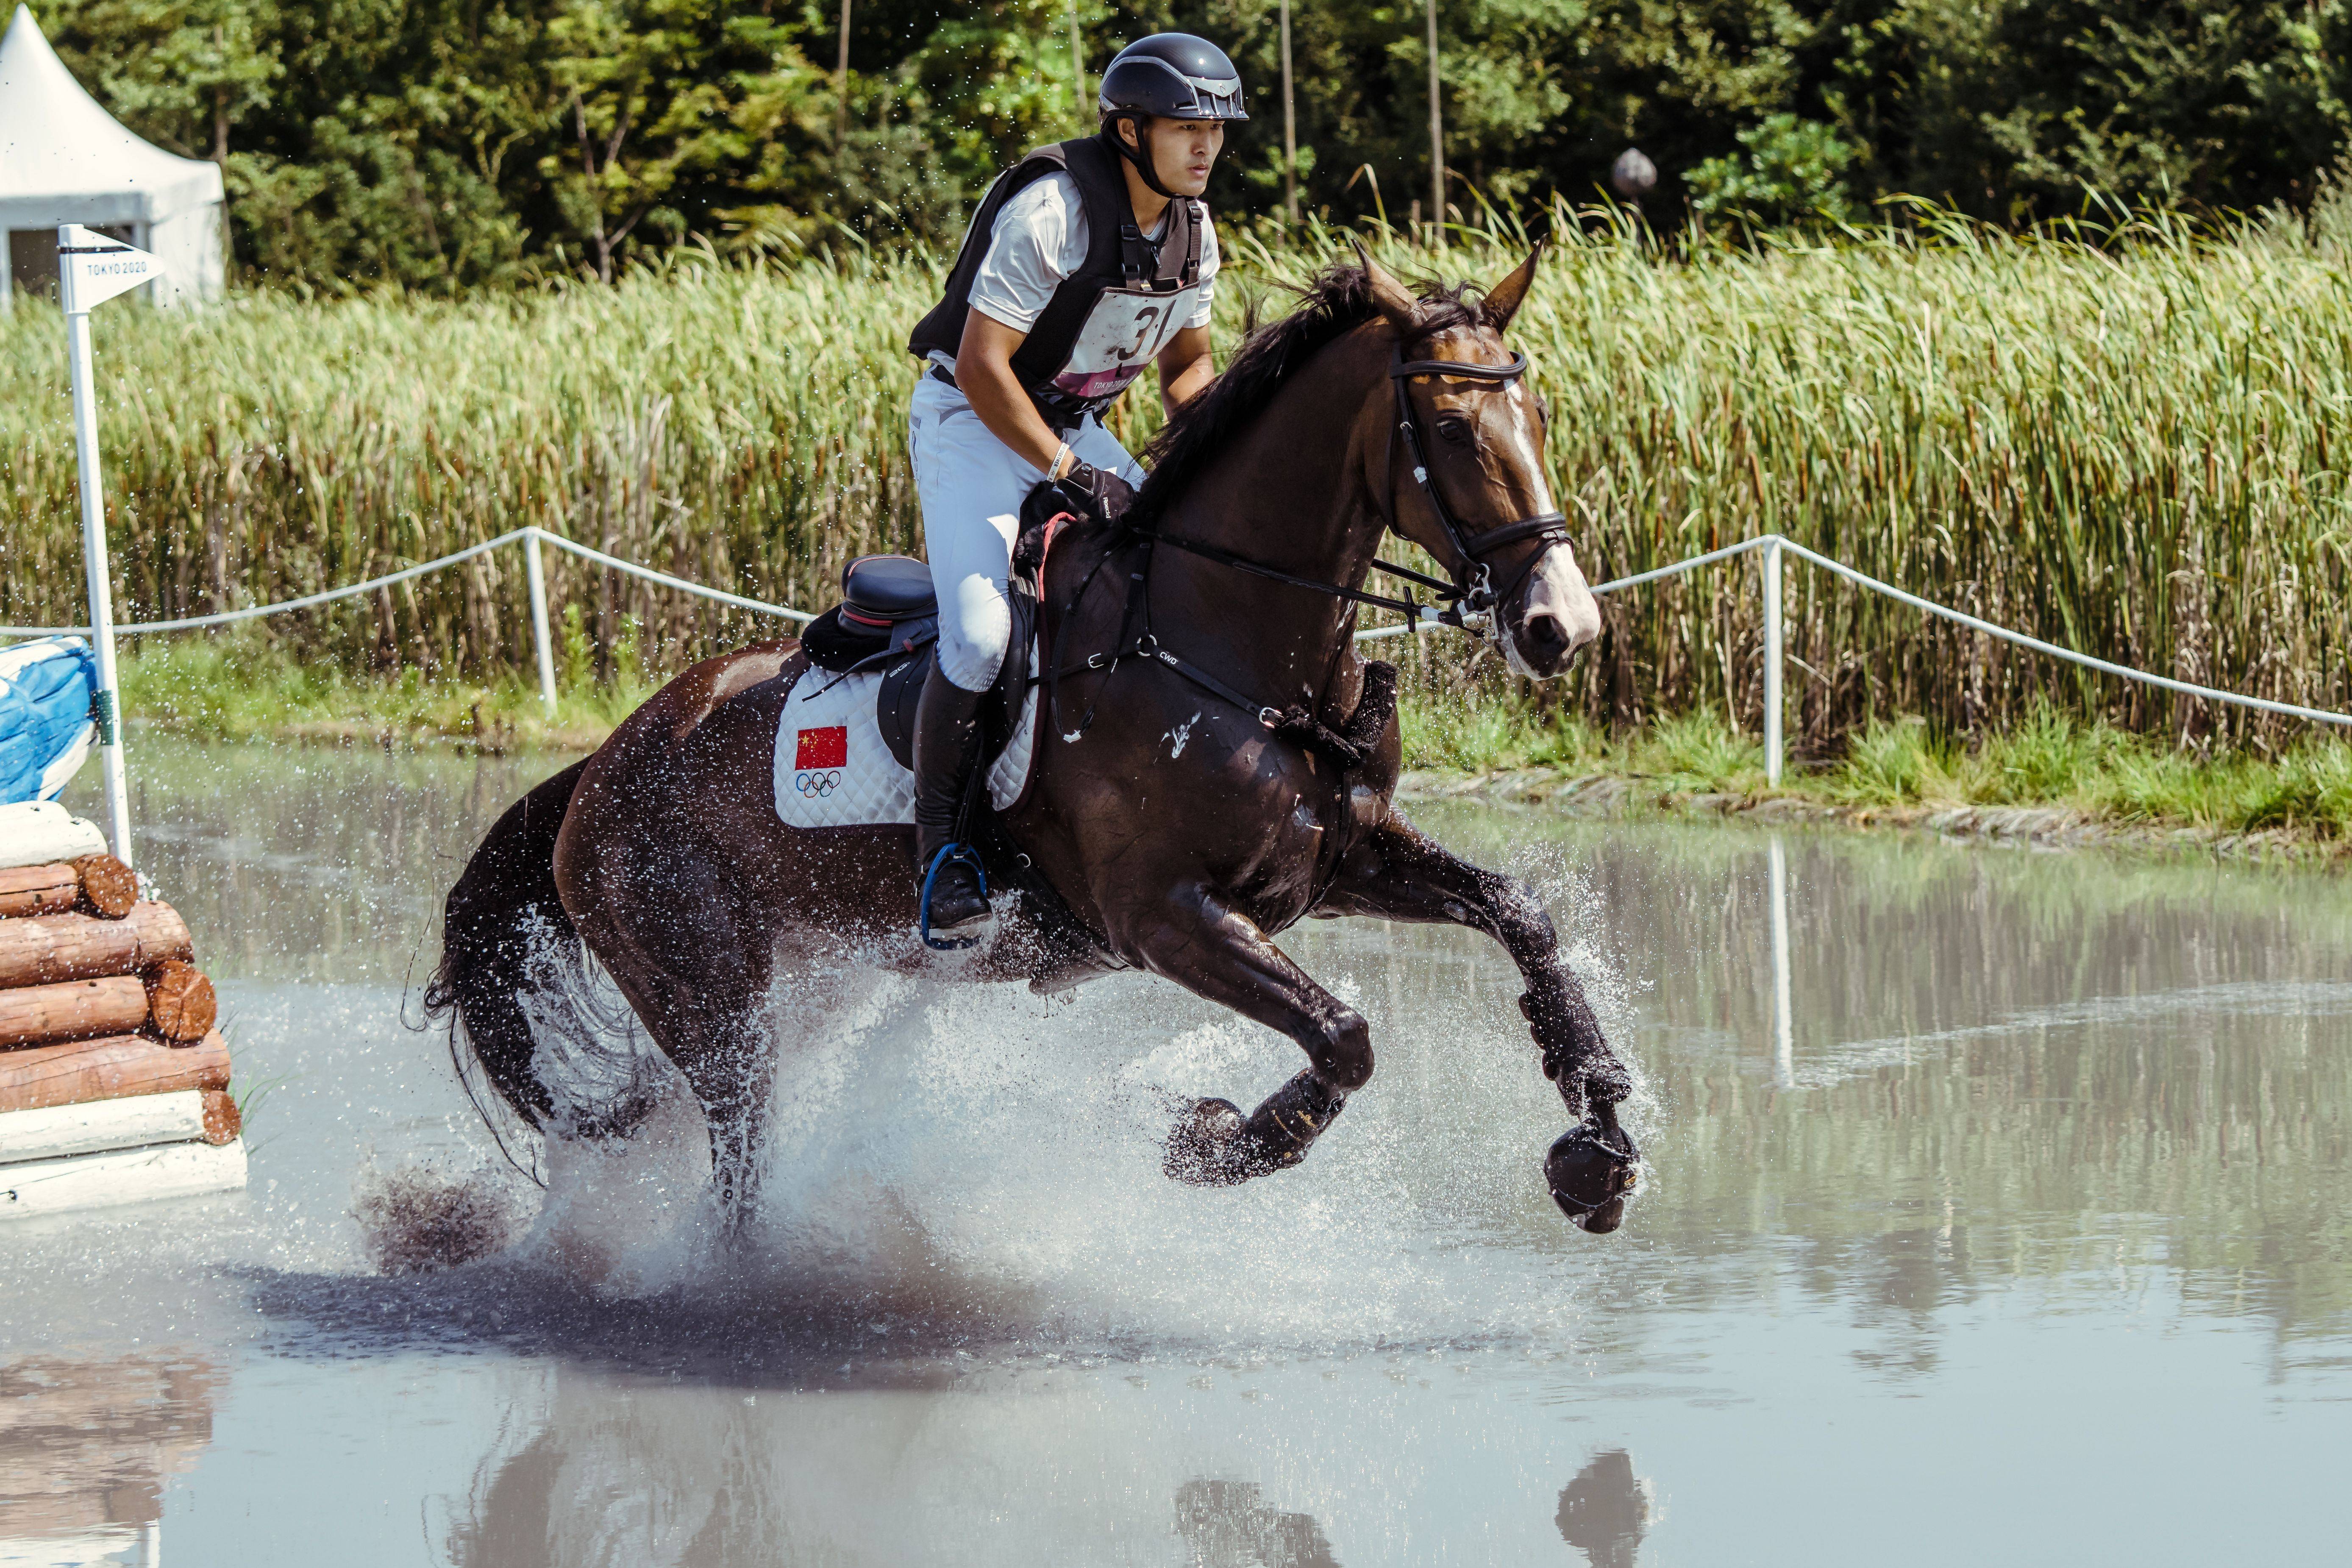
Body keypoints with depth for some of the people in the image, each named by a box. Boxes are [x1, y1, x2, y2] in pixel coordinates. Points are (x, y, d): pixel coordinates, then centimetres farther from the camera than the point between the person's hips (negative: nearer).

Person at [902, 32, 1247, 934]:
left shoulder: (1192, 231, 1)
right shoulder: (1052, 211, -24)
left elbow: (1187, 361, 15)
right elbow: (982, 368, -25)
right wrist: (1068, 476, -28)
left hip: (1076, 426, 8)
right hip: (973, 420, -8)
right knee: (979, 635, -25)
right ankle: (938, 843, -11)